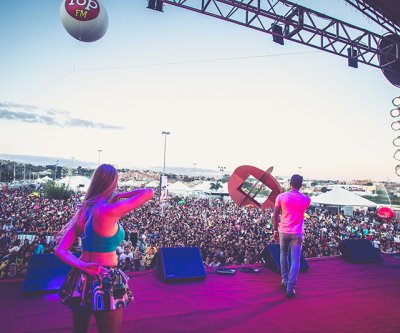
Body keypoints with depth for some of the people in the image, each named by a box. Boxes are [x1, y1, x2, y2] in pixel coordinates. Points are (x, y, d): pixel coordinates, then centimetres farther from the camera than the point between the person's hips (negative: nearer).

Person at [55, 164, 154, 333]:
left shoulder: (83, 211, -2)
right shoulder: (110, 211, -22)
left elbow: (60, 250, -2)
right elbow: (149, 192, -15)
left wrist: (83, 266, -15)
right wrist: (118, 195, -4)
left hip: (81, 279, 7)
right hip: (105, 282, -7)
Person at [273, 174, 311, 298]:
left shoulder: (281, 196, -6)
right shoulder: (306, 199, -3)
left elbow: (275, 215, -2)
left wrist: (275, 230, 8)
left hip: (283, 231, 1)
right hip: (297, 233, -1)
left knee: (283, 256, 21)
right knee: (295, 261, 3)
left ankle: (285, 280, 31)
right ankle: (290, 288, -1)